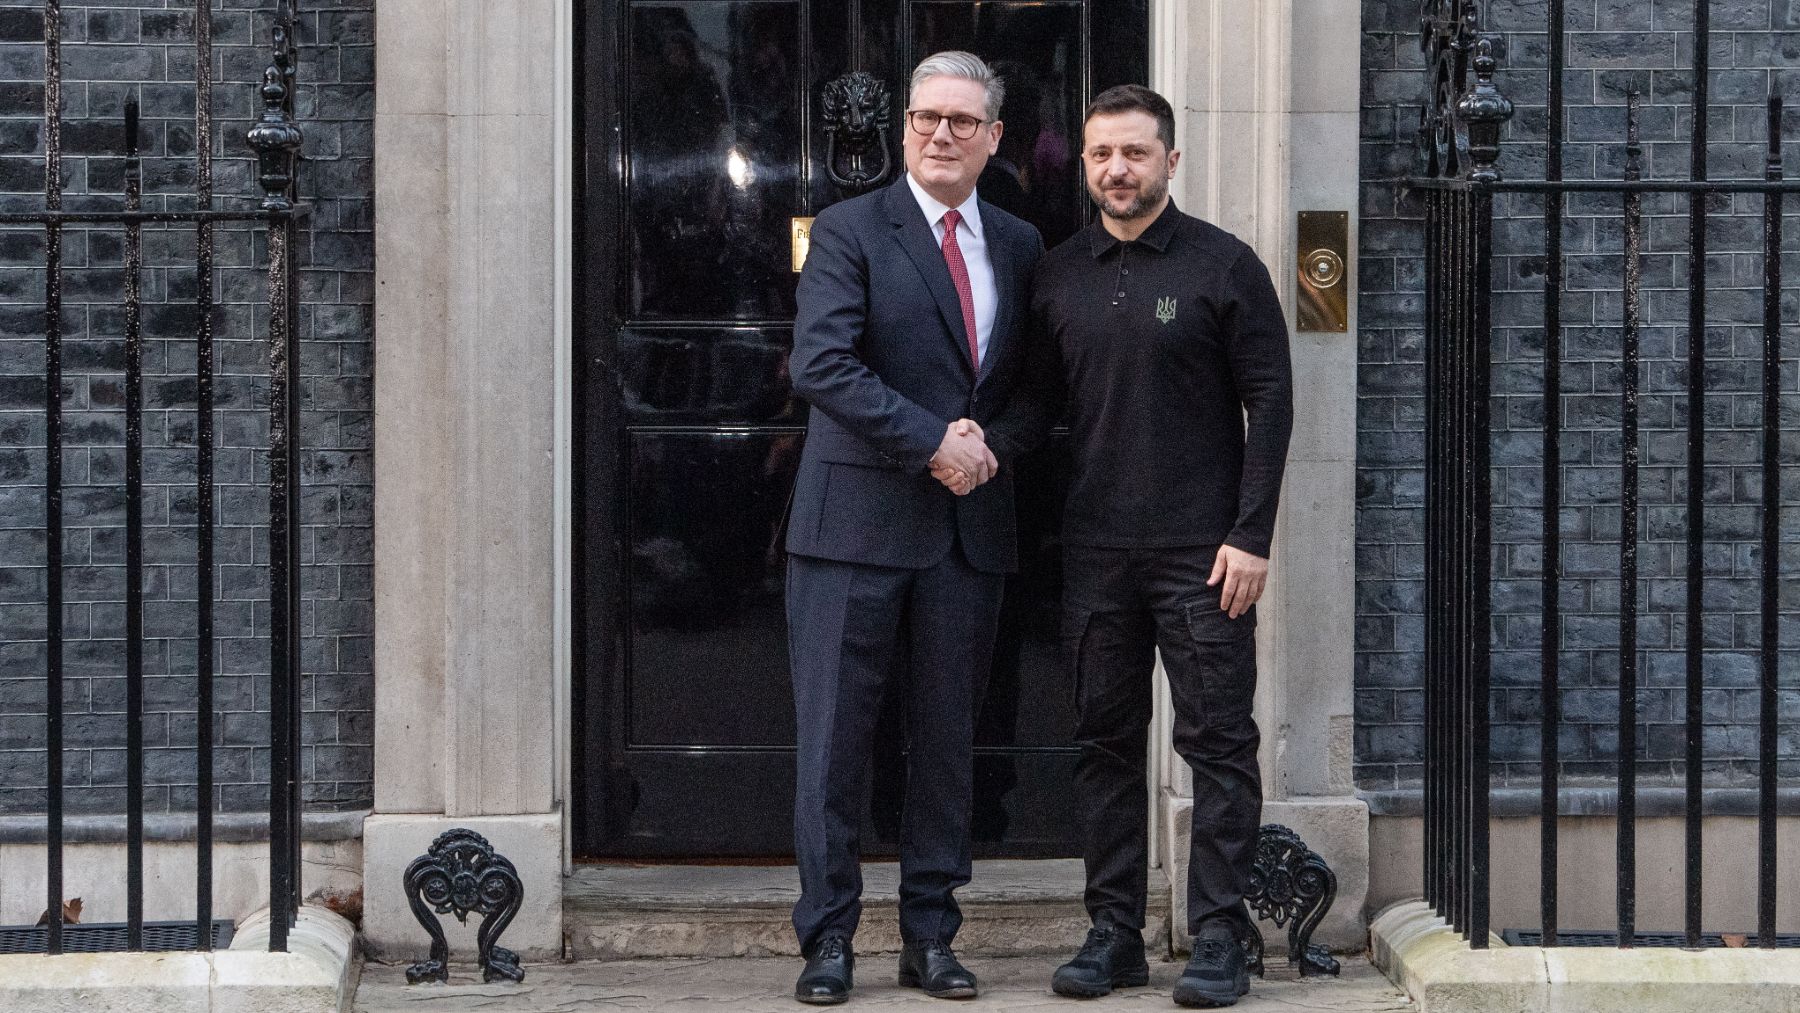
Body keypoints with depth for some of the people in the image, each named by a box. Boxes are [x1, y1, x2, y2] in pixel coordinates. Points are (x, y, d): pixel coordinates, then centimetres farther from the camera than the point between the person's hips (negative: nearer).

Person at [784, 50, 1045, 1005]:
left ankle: (930, 936, 16)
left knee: (948, 739, 8)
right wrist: (932, 442, -15)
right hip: (858, 522, -4)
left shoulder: (1019, 246, 13)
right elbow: (822, 364, -13)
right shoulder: (848, 231, -2)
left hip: (970, 527, 4)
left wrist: (991, 444, -3)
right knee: (834, 738, -2)